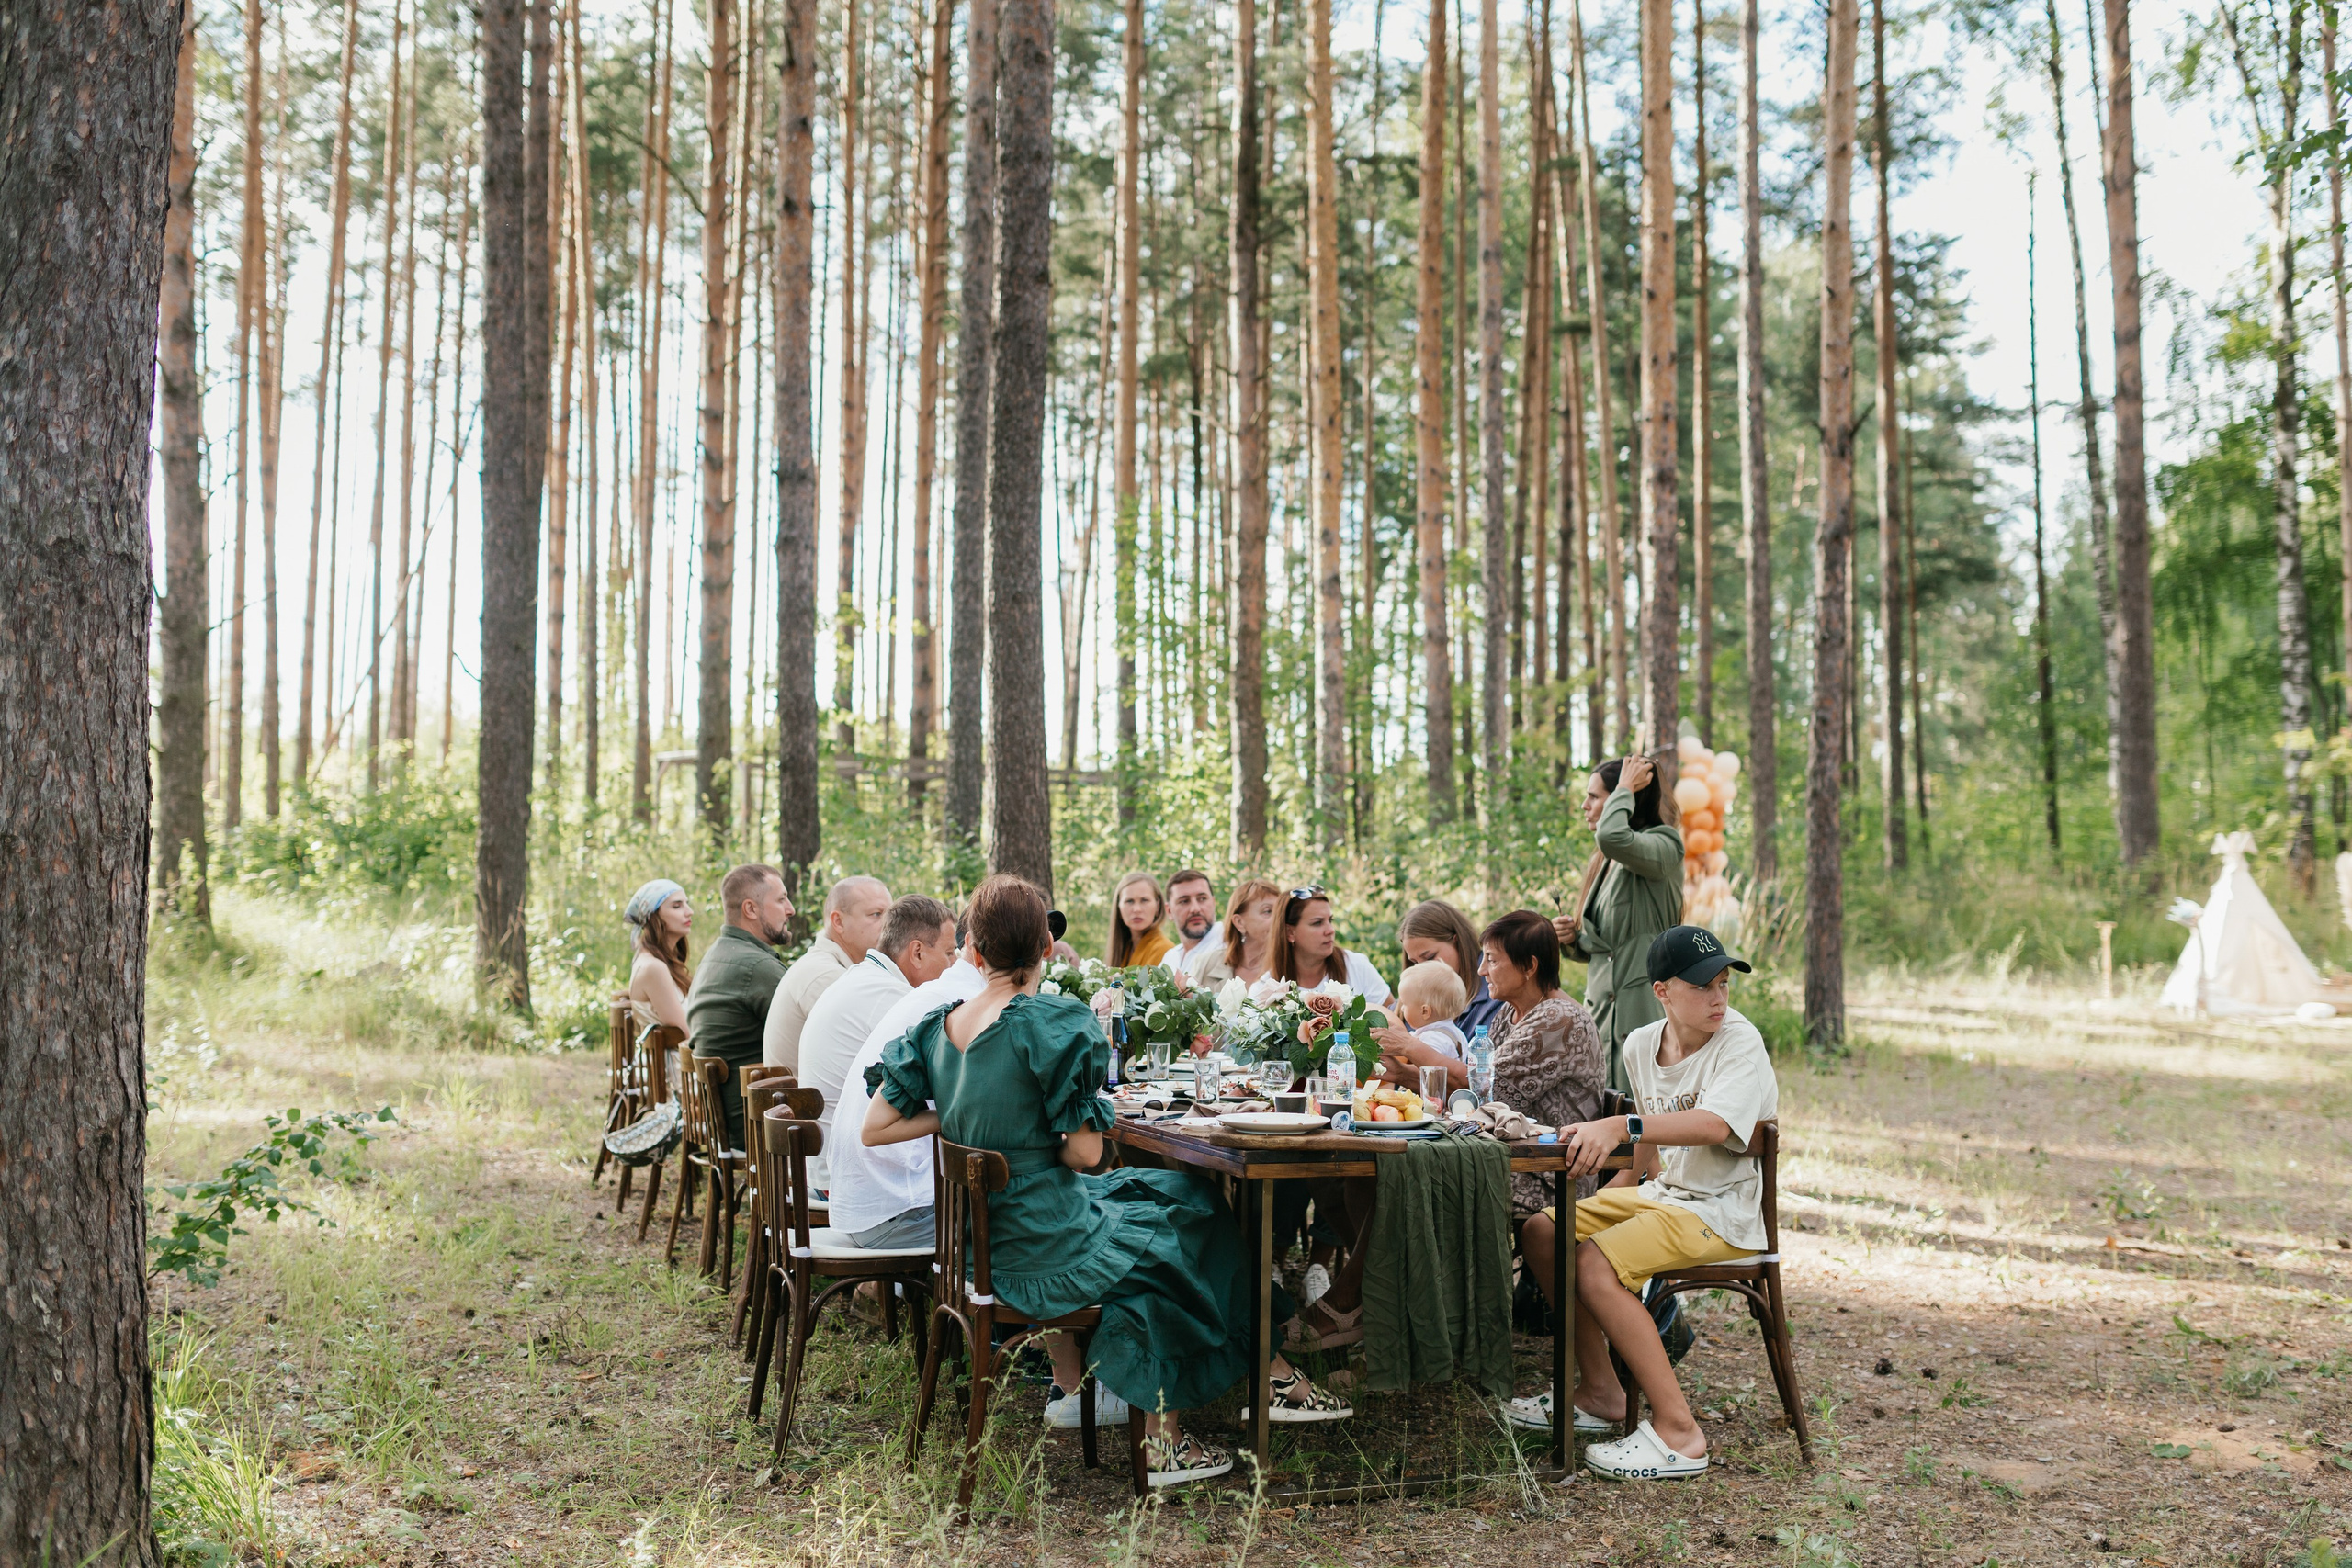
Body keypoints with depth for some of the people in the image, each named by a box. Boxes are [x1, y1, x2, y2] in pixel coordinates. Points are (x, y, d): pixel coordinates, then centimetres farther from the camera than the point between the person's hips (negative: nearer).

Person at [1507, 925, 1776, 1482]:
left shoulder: (1740, 1043, -19)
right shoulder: (1641, 1045, 5)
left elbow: (1714, 1124, -38)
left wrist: (1619, 1126, -48)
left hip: (1723, 1210, -8)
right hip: (1662, 1191, 8)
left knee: (1597, 1263, -25)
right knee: (1545, 1232, 4)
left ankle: (1678, 1431, -21)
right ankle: (1599, 1392, 12)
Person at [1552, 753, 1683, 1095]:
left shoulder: (1664, 845, -6)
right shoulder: (1603, 862, 18)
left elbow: (1613, 837, -30)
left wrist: (1625, 788, -12)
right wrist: (1572, 938, 5)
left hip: (1643, 1011, -8)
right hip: (1601, 1011, 8)